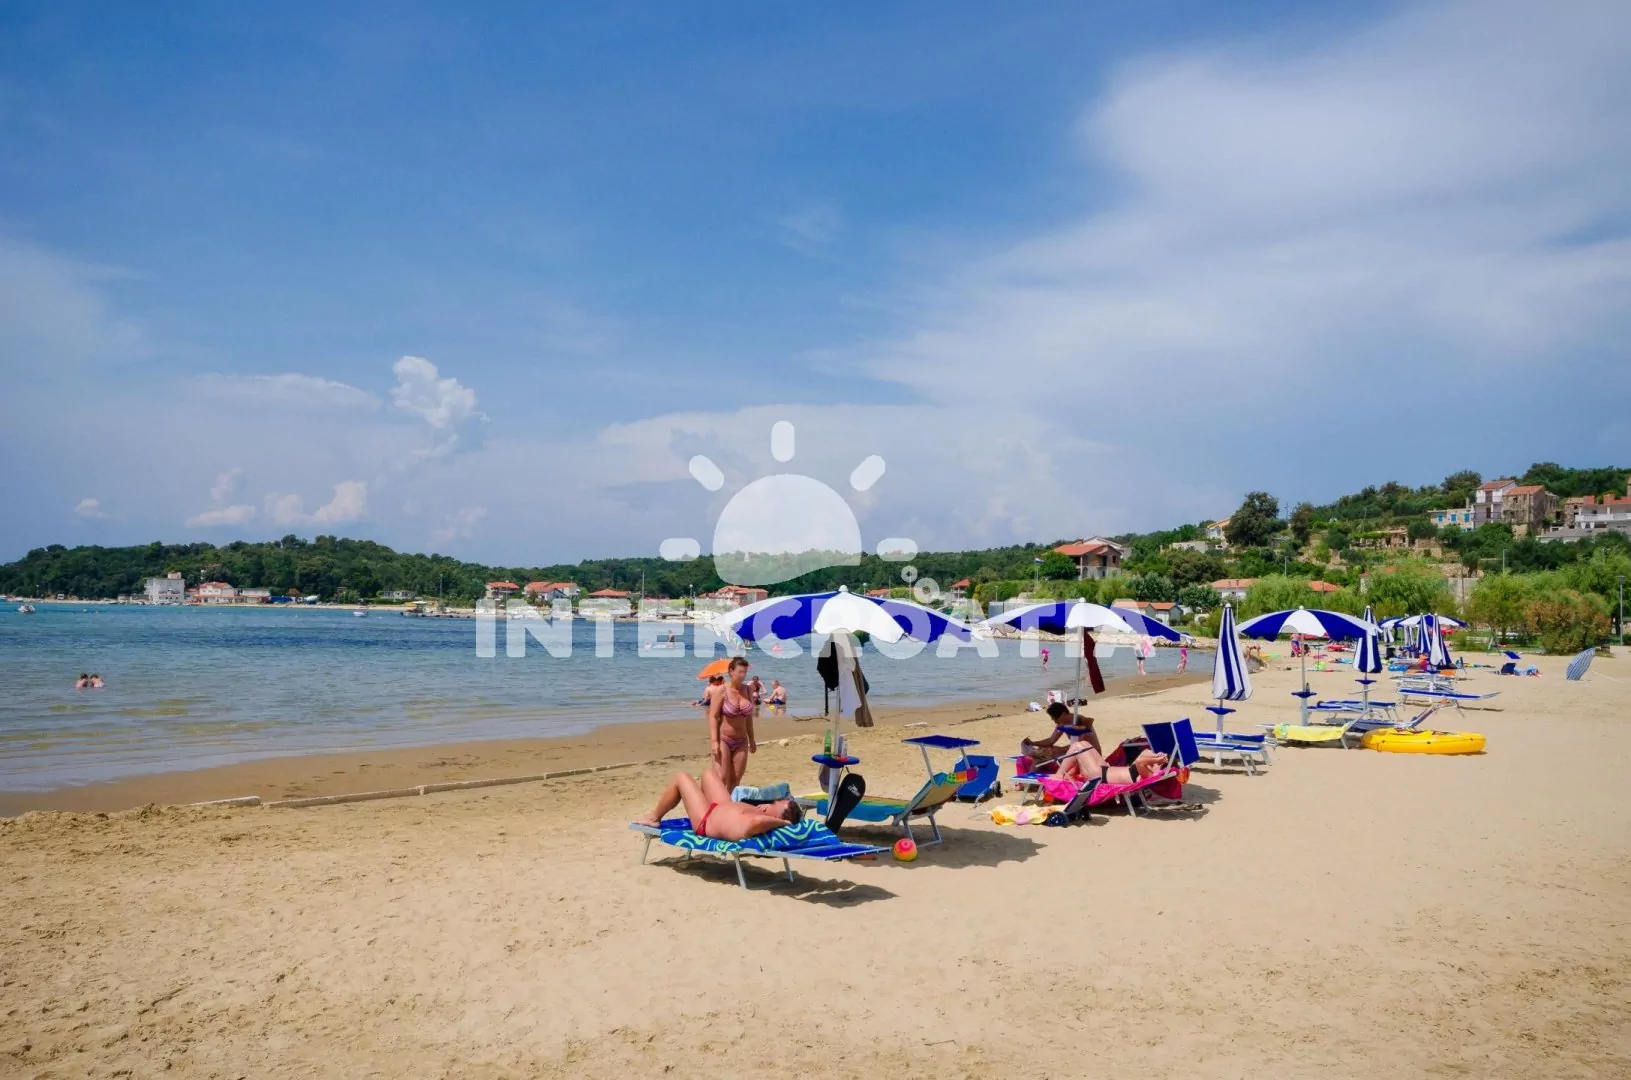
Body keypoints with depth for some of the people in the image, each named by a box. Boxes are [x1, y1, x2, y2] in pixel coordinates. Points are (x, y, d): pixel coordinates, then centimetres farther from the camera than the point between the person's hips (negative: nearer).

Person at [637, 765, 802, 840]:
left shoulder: (748, 827, -48)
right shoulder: (768, 818, -27)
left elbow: (756, 820, -68)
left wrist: (782, 822, -56)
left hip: (706, 820, -7)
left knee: (681, 777, 9)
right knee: (709, 771, 25)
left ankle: (654, 818, 33)